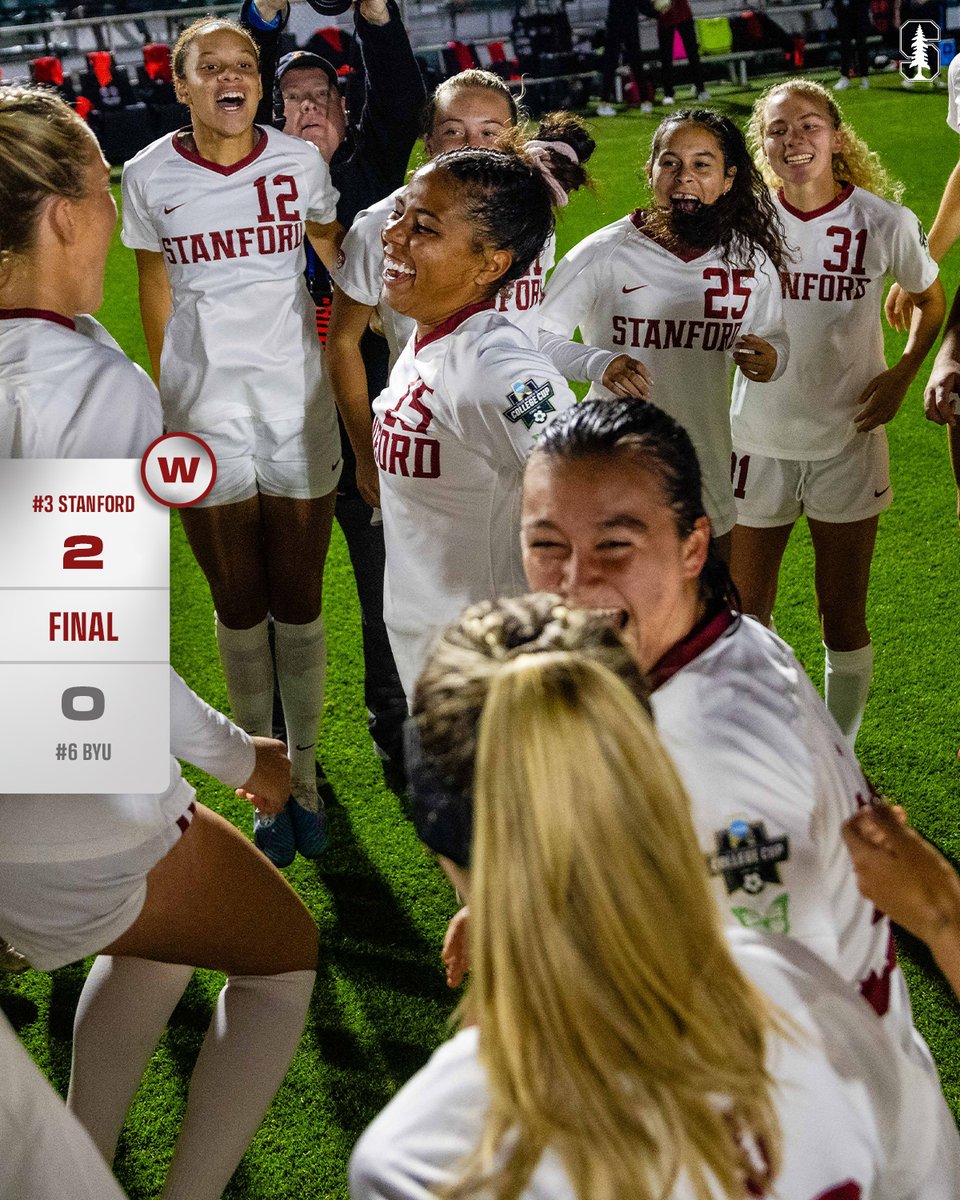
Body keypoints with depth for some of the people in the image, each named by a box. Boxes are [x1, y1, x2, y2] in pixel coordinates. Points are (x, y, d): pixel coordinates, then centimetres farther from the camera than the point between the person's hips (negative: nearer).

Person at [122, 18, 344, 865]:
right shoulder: (150, 176, -2)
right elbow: (156, 293, 8)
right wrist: (162, 408, 11)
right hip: (205, 411, 0)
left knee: (299, 603, 8)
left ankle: (306, 772, 24)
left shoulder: (300, 162, -3)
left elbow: (338, 256, 13)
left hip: (298, 405, 0)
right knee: (239, 607, 9)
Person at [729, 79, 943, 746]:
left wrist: (903, 374, -4)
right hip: (759, 440, 1)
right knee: (746, 616, 8)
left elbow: (931, 301, 10)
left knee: (844, 618, 8)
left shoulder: (883, 222, -8)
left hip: (849, 439, -1)